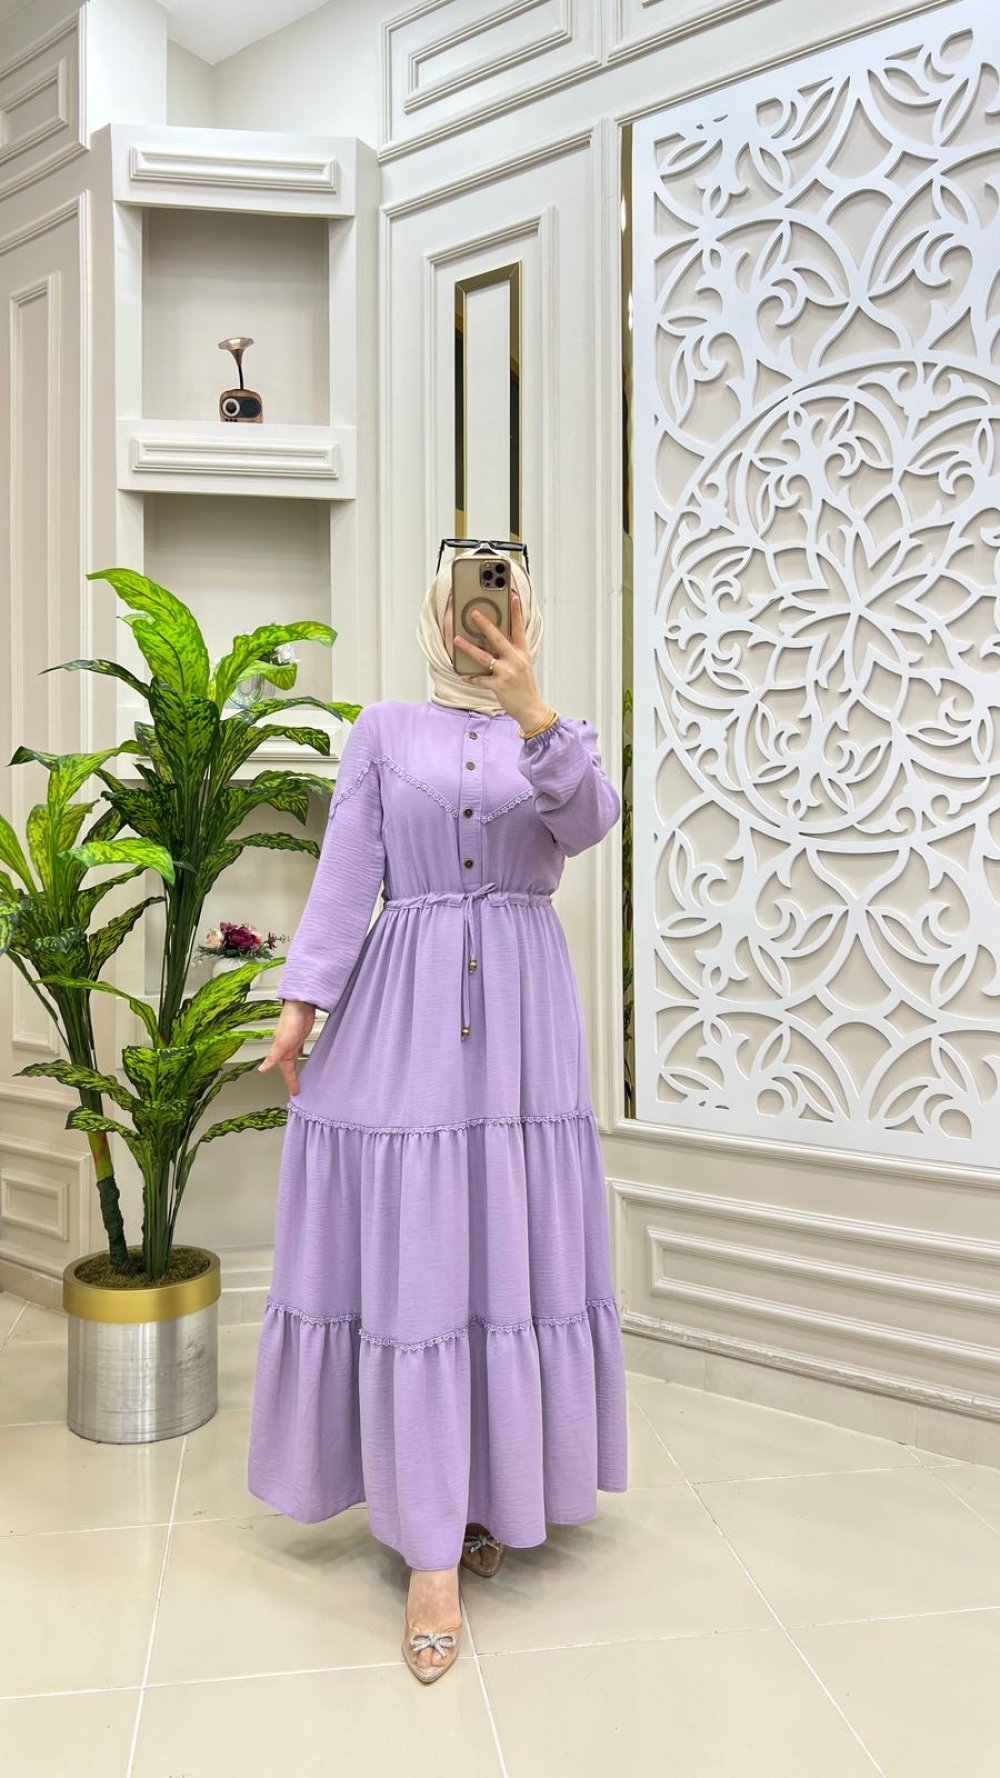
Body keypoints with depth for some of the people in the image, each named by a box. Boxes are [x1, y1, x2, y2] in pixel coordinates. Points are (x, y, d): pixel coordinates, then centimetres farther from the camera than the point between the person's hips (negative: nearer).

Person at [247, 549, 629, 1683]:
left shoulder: (559, 735, 11)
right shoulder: (383, 730, 8)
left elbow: (588, 823, -11)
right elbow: (344, 874, 2)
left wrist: (534, 714, -24)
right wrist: (303, 1001, -6)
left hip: (520, 1011, 2)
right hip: (402, 1006, -1)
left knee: (510, 1243, 6)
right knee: (407, 1255, -3)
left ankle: (489, 1489, 26)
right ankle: (431, 1552, 6)